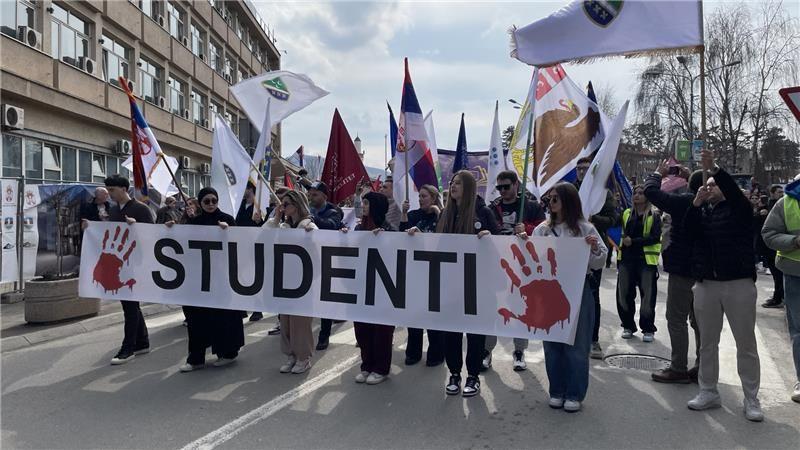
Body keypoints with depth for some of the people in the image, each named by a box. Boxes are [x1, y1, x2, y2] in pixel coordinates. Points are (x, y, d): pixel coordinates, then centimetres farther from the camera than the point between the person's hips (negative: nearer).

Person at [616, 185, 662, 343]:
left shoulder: (654, 216, 0)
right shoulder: (626, 214, 13)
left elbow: (656, 237, -10)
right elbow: (619, 231, 14)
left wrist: (634, 241, -16)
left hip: (646, 260, -3)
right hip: (626, 259, 4)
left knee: (648, 295, -1)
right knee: (624, 294, 5)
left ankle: (648, 329, 14)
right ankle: (628, 326, 21)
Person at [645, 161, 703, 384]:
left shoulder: (684, 201, -14)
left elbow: (651, 191, -13)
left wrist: (658, 173, 6)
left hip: (683, 269, -7)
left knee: (677, 319, -1)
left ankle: (678, 369, 2)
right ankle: (702, 367, 21)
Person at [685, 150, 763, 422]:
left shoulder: (738, 208, 2)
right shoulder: (702, 212, 13)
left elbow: (733, 190, -18)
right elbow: (690, 230, -6)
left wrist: (714, 168, -30)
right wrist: (696, 202, -15)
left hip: (738, 284, -4)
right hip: (706, 284, 4)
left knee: (746, 343, 3)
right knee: (707, 342, 10)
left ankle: (751, 399, 12)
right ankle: (708, 392, 20)